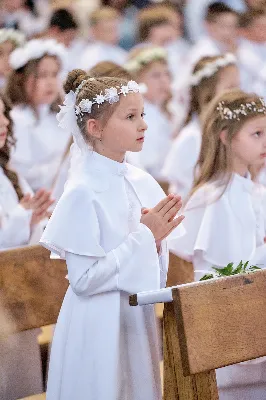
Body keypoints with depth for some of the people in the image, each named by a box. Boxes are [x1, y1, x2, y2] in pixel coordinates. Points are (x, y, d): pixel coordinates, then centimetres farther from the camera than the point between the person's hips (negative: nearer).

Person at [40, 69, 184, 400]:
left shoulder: (143, 183, 4)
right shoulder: (83, 193, -15)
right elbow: (84, 279, -19)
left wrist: (155, 240, -8)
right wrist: (143, 235, -17)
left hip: (139, 319, 7)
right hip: (99, 325, -6)